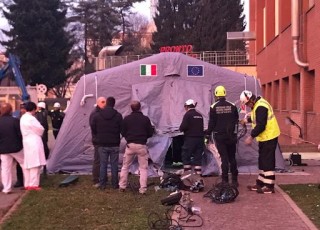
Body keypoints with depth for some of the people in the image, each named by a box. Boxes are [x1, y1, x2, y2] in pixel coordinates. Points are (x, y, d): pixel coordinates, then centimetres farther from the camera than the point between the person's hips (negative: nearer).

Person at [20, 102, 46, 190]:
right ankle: (33, 184, -4)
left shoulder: (23, 118, 11)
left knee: (28, 164, 13)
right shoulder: (31, 118, -16)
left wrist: (37, 133, 14)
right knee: (35, 164, -5)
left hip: (27, 142, 9)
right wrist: (39, 134, 9)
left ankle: (27, 184, 18)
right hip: (34, 143, -9)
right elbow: (40, 129, -10)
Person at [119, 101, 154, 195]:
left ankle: (122, 186, 19)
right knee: (143, 168, 7)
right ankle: (143, 188, 2)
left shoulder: (126, 119, -1)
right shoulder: (145, 119, -4)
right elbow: (150, 133, 1)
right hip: (142, 145, -1)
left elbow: (123, 133, 4)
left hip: (130, 145, 1)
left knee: (125, 166, 16)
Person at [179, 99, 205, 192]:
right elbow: (202, 127, 13)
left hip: (190, 139, -6)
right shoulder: (199, 115, 12)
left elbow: (183, 127, -15)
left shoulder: (188, 114, -9)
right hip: (200, 139, 6)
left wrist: (181, 128, 5)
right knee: (198, 158, 7)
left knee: (186, 156, 4)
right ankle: (198, 180, 6)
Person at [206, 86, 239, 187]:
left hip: (219, 136, -2)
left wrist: (208, 133, 4)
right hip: (231, 136, 2)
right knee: (232, 158, 11)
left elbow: (211, 122, -6)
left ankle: (225, 180, 2)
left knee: (224, 158, 2)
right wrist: (234, 133, 13)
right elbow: (236, 121, 4)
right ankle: (234, 180, 13)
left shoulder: (213, 107, -7)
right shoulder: (232, 106, 1)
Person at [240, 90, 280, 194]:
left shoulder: (260, 107, -22)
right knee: (262, 161, 15)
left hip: (269, 137, -11)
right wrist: (247, 120, 15)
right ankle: (260, 183, 23)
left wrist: (251, 136, -21)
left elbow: (261, 125, -25)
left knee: (268, 162, -6)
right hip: (264, 137, 11)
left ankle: (269, 186, 0)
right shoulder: (257, 104, 10)